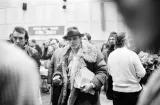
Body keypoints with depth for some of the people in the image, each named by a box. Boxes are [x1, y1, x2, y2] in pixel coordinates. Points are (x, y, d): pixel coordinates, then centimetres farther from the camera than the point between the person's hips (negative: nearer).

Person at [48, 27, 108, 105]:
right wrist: (57, 76, -1)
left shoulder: (92, 52, -6)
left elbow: (102, 71, -6)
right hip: (67, 96, 4)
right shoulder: (62, 53, 9)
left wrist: (92, 84, -19)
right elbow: (58, 70, 21)